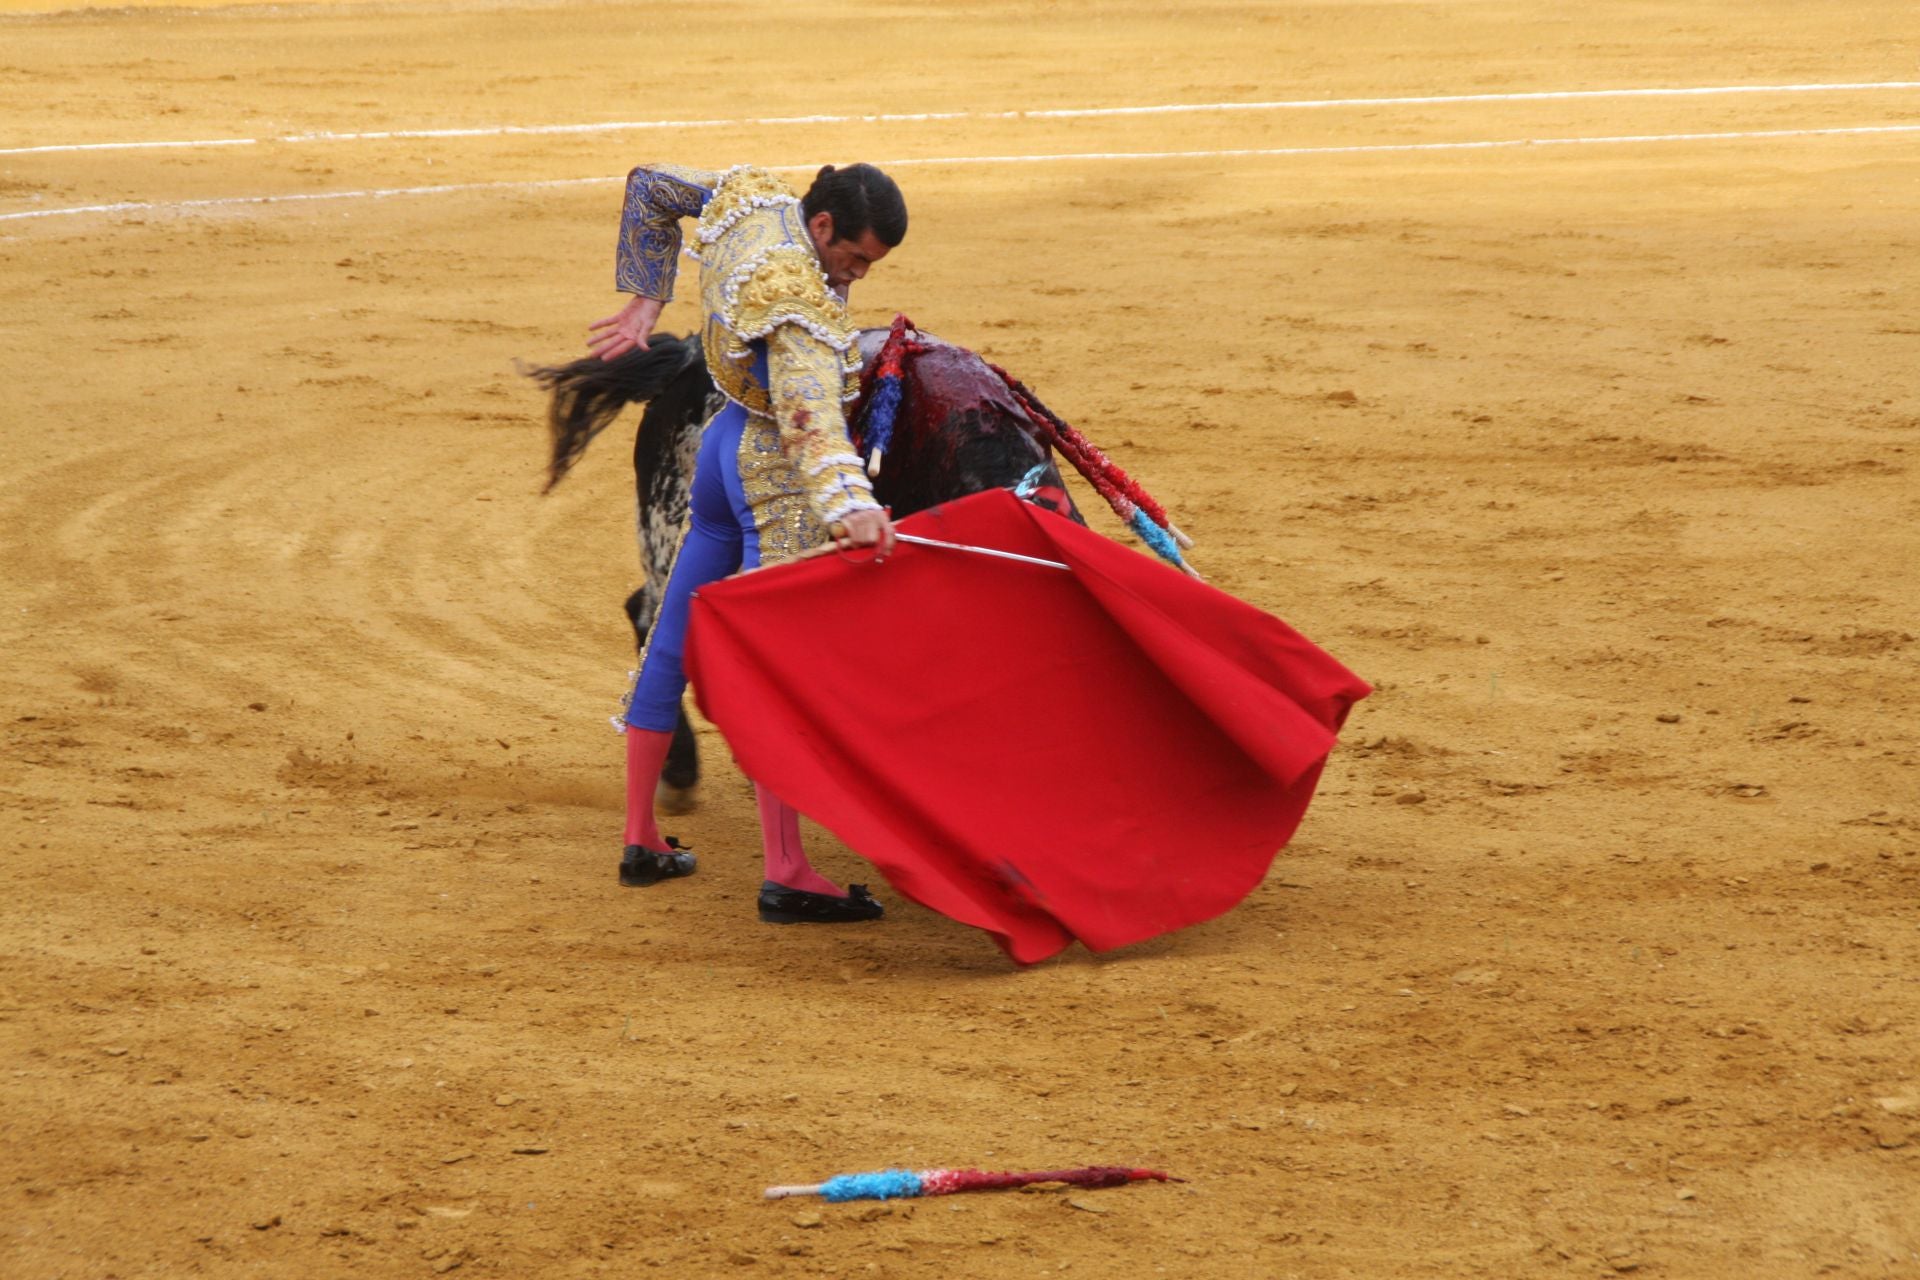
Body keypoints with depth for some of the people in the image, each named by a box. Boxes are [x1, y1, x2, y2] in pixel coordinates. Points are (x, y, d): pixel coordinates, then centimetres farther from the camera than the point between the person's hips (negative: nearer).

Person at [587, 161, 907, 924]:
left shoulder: (749, 200, -3)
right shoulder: (798, 302, -29)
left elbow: (652, 188, 14)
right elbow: (811, 412, -44)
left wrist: (644, 302, 19)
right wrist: (851, 506, -59)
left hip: (728, 443, 10)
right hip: (776, 484, -10)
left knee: (676, 641, 16)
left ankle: (642, 839, 26)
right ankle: (785, 876, -12)